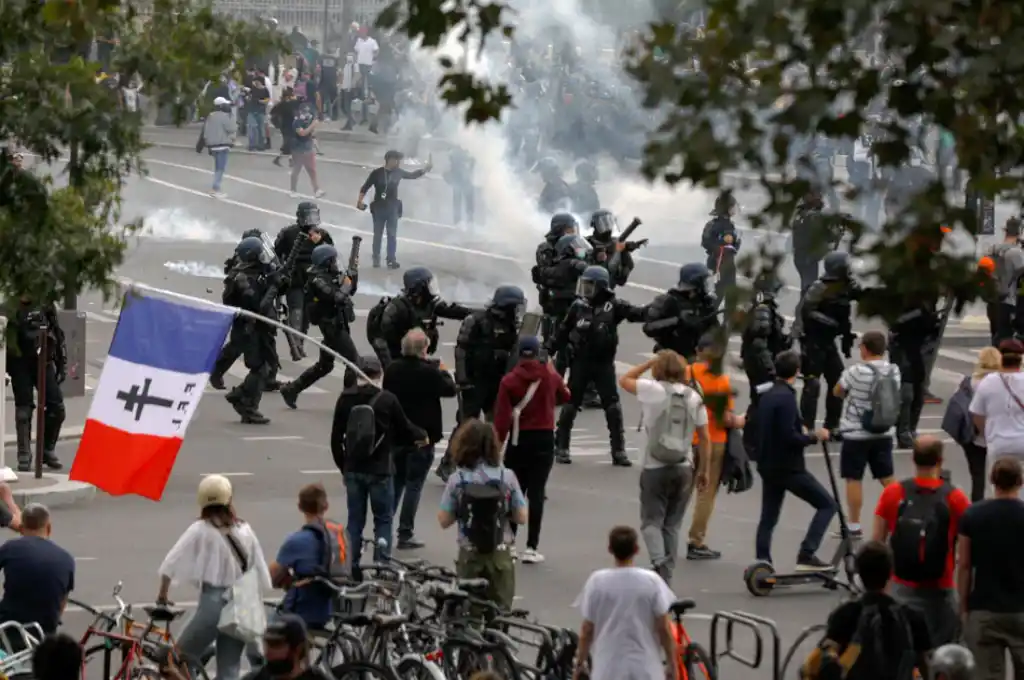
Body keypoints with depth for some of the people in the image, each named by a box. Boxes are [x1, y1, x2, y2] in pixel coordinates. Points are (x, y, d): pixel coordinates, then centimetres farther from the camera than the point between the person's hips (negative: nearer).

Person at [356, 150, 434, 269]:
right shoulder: (376, 173, -9)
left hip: (392, 208, 3)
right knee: (377, 234, 5)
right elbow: (365, 187, -6)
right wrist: (360, 200, -16)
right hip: (378, 208, -3)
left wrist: (425, 169, 4)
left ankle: (391, 260, 3)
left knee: (392, 235, 0)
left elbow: (412, 175, 16)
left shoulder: (398, 172, 2)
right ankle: (376, 259, 14)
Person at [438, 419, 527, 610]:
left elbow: (444, 521, -5)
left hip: (469, 556, 0)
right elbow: (521, 517, -2)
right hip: (500, 555, 0)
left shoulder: (457, 480, -7)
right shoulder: (507, 477, -5)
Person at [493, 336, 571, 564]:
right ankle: (531, 548, -2)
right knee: (536, 493, 1)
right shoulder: (550, 377, -2)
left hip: (518, 440, 0)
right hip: (544, 439, 0)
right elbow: (564, 397, 19)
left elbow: (501, 416, -10)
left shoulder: (509, 380, -8)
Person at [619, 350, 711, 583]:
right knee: (672, 525, 12)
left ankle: (659, 562, -23)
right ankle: (666, 577, 12)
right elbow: (705, 438, 5)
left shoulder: (654, 390, -9)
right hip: (683, 468, 3)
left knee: (651, 521, 2)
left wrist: (651, 362, 9)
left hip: (655, 467, -3)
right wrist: (704, 470, 13)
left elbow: (624, 380, 6)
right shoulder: (694, 397, 3)